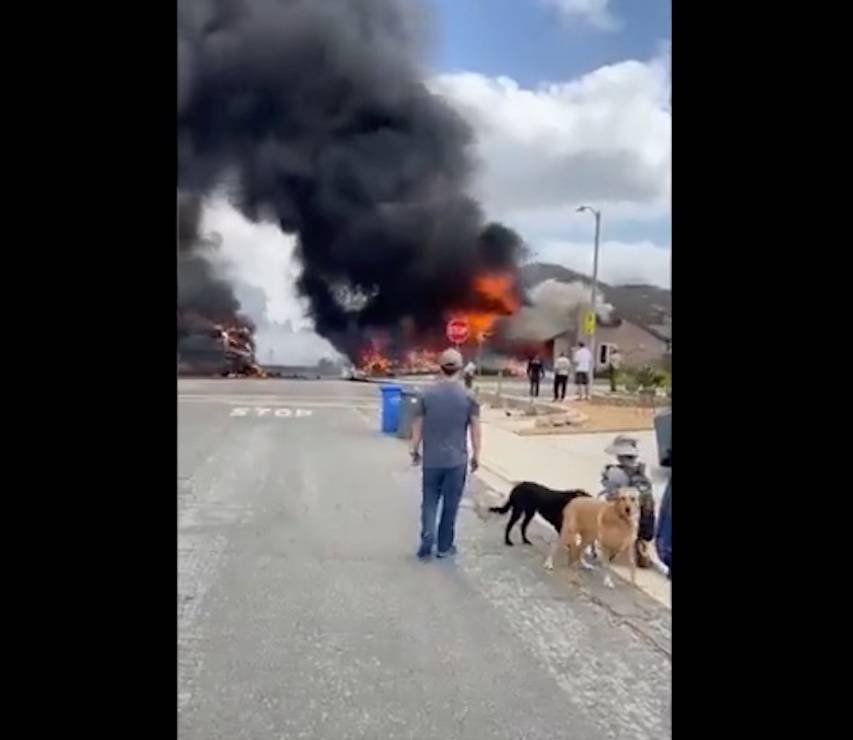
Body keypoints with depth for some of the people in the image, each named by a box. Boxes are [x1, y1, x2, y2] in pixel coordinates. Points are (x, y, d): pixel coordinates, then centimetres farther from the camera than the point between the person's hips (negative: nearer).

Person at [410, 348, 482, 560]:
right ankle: (444, 547, 19)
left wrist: (414, 450, 14)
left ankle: (427, 544, 1)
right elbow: (475, 429, -4)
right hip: (457, 460, -1)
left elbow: (418, 426, 0)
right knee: (450, 504, 10)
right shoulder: (468, 397, -7)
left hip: (431, 459, 1)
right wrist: (476, 455, 7)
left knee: (429, 502, 12)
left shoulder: (427, 394, -4)